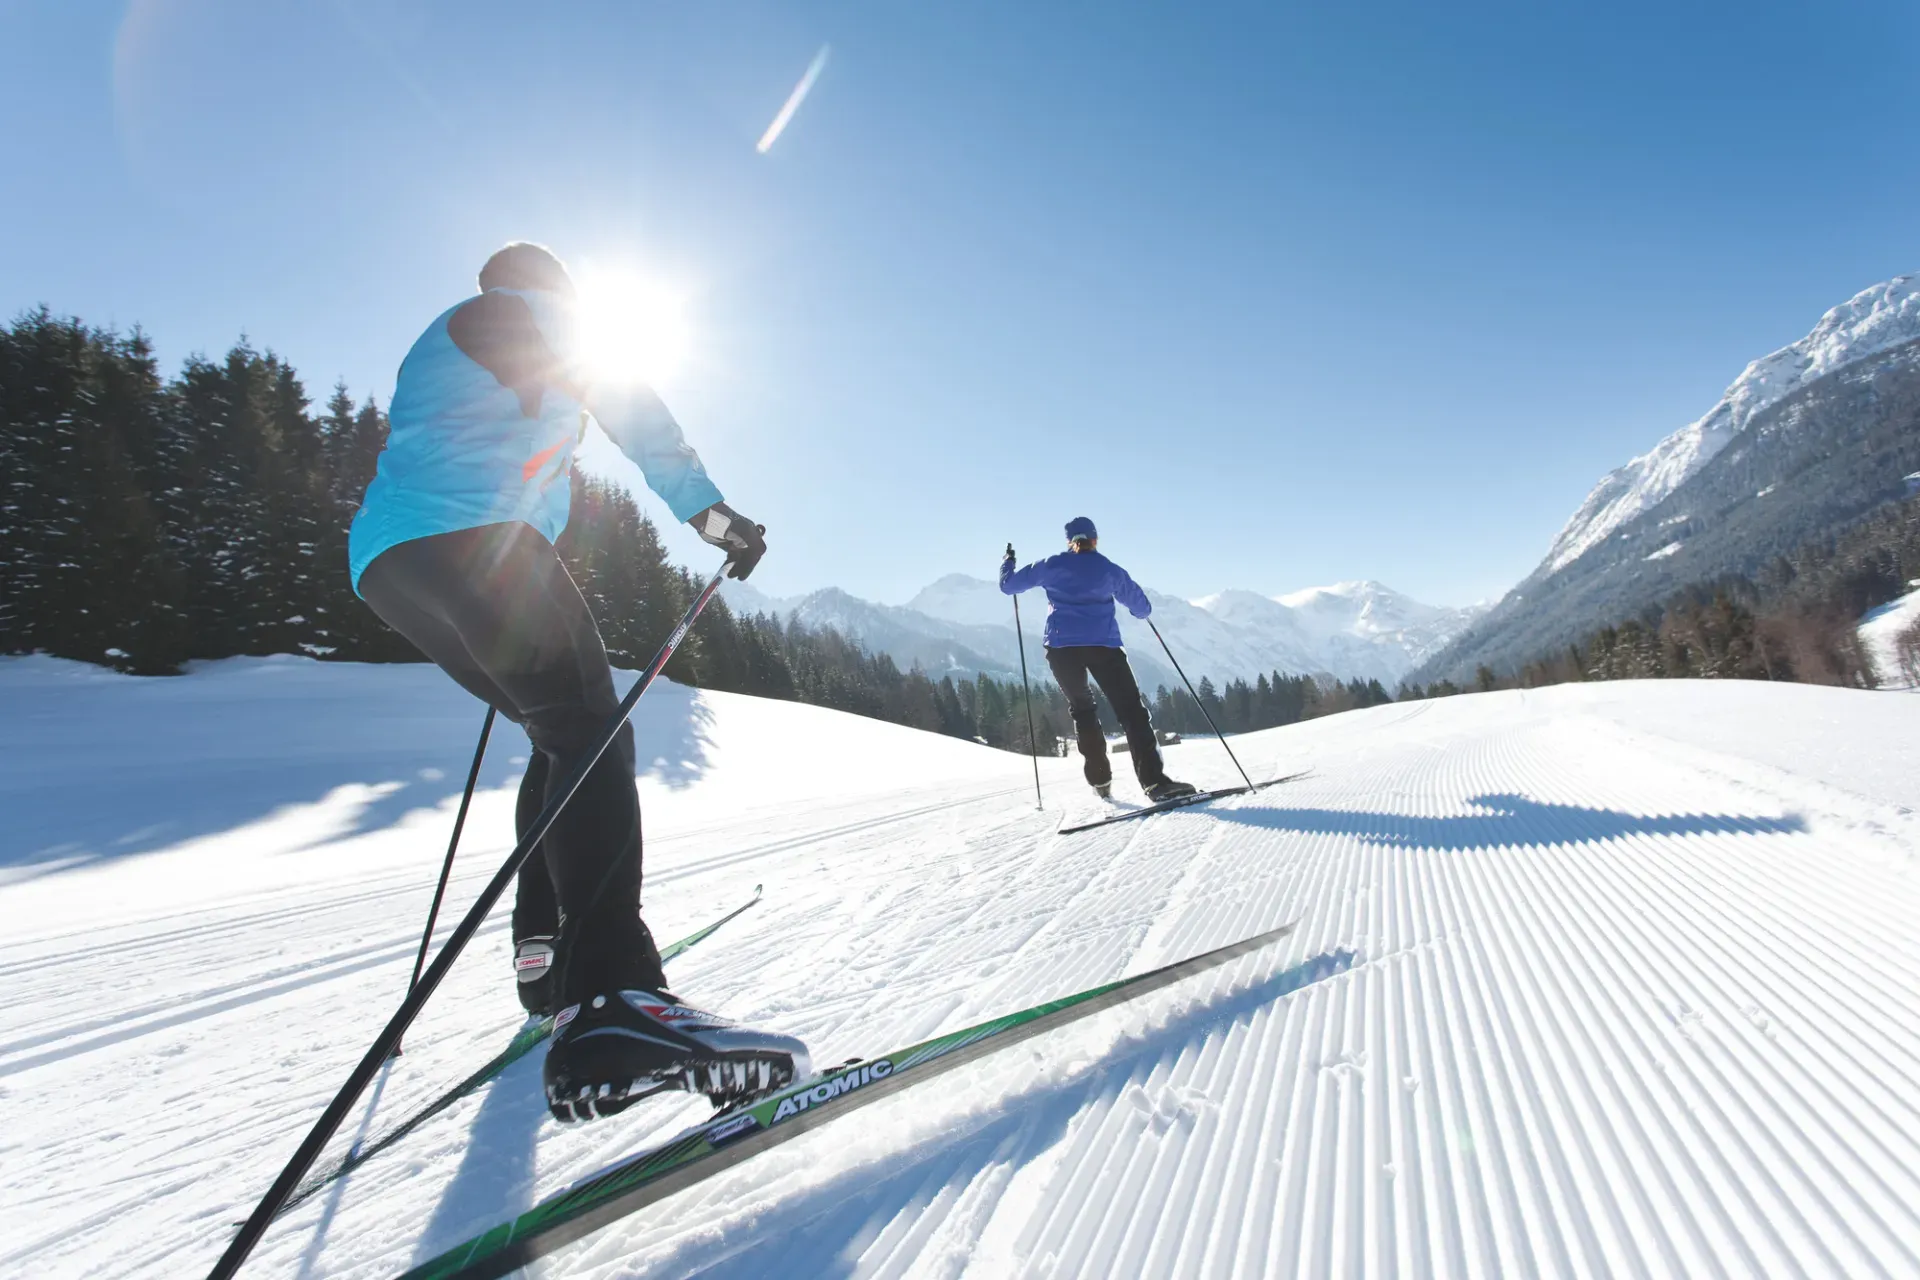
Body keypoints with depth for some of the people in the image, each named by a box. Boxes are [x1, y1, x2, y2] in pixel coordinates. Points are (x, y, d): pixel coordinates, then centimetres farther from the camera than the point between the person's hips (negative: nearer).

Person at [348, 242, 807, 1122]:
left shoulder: (438, 341, 38)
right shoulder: (536, 311, 15)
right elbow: (632, 412, 4)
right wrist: (706, 507, 1)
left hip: (383, 566, 10)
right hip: (467, 539, -10)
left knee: (564, 733, 15)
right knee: (591, 735, -22)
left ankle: (546, 948, 13)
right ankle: (606, 1003, -39)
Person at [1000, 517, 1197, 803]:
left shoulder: (1052, 566, 10)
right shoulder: (1110, 570, 9)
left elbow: (1009, 585, 17)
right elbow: (1142, 608, 15)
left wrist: (1008, 563, 38)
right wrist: (1140, 605, 39)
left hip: (1061, 647, 2)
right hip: (1102, 645, -2)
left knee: (1082, 709, 20)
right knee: (1131, 709, -5)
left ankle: (1100, 779, 17)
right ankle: (1154, 780, -20)